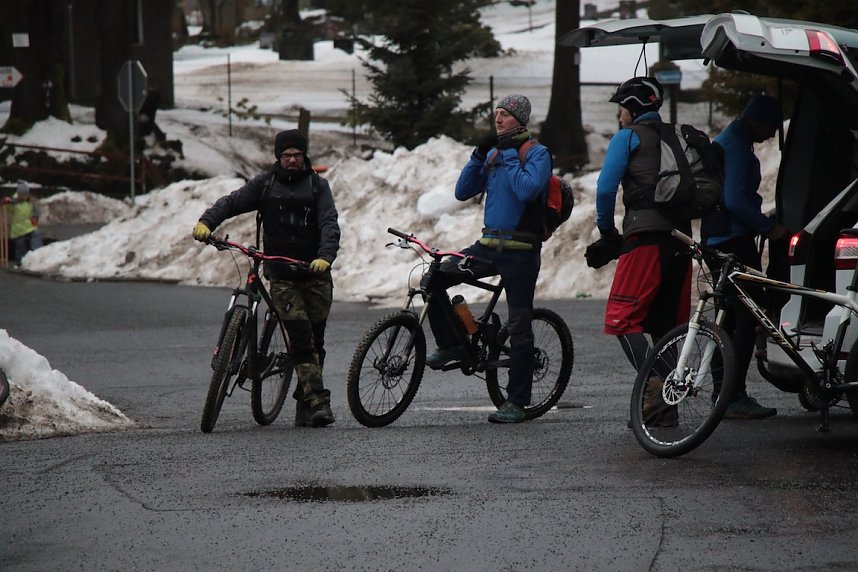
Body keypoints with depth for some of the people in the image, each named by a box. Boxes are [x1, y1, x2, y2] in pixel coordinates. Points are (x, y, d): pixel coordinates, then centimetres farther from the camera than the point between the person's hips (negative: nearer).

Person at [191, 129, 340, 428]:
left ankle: (304, 406, 13)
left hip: (315, 274, 1)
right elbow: (233, 202, -1)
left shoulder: (317, 185, 6)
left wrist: (325, 256, -23)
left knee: (315, 341, 4)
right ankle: (318, 402, -18)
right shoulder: (265, 184, 6)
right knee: (301, 339, -13)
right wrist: (206, 221, -20)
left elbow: (329, 224, -5)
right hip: (281, 276, -1)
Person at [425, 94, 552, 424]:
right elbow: (463, 192, 8)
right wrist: (479, 155, -2)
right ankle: (450, 345, 5)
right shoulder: (493, 153, 13)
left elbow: (527, 190, -24)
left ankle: (517, 402, 3)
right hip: (489, 245, 6)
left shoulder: (537, 153, -7)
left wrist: (510, 155, -16)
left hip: (520, 250, -6)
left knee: (519, 327, -2)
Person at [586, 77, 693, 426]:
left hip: (646, 237, -7)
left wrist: (607, 232, 10)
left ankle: (654, 385, -26)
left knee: (623, 319, -8)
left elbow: (606, 188, -6)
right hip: (680, 238, 7)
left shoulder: (628, 137, 3)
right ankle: (667, 407, 8)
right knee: (666, 325, 11)